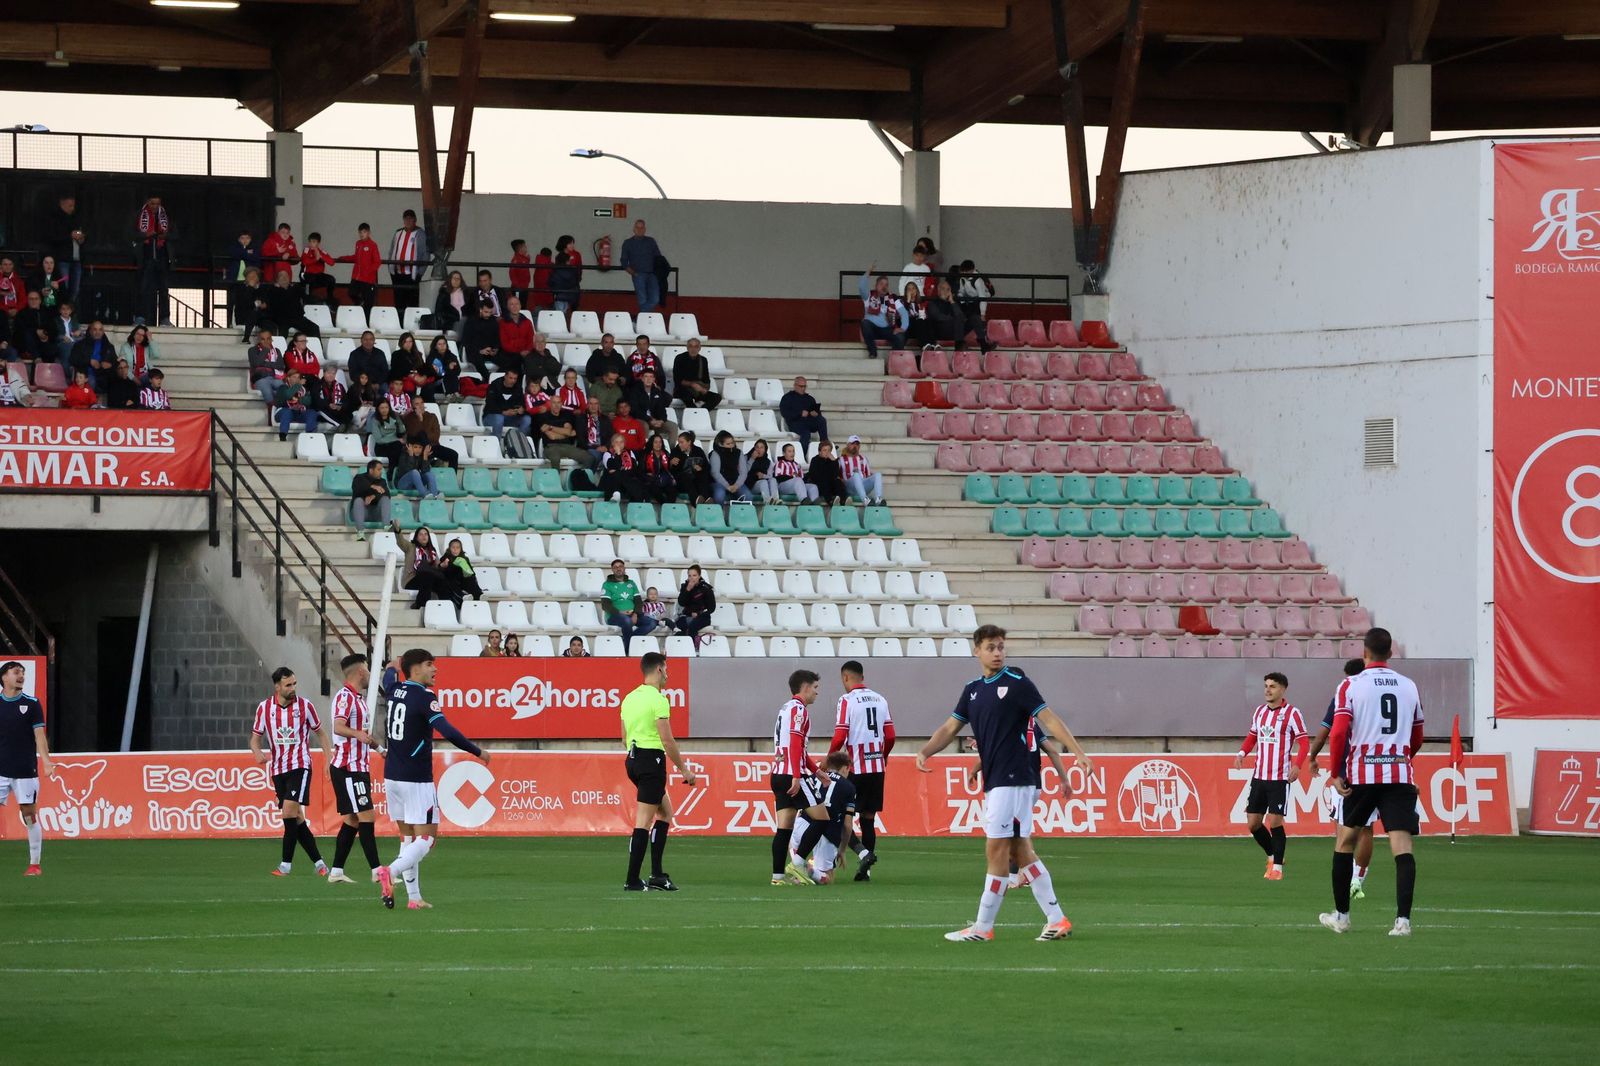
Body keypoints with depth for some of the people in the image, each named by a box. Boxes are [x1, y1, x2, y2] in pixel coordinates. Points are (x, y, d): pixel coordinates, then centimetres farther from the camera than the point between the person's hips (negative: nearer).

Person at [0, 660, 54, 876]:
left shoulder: (32, 703, 3)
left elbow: (39, 734, -2)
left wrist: (45, 760, -15)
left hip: (25, 770, -1)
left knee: (30, 815, 0)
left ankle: (35, 864, 8)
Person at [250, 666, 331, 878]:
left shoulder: (305, 705, -2)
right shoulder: (264, 708, 2)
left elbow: (320, 732, 10)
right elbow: (255, 738, 9)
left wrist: (330, 758, 0)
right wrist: (259, 753, -14)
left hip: (300, 766, -3)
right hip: (278, 770, 3)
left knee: (289, 811, -18)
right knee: (296, 818, 3)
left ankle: (286, 864, -13)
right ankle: (318, 862, 12)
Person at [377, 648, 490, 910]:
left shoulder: (394, 691, 7)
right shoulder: (423, 696, -15)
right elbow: (447, 731, -25)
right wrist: (478, 752, -17)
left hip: (392, 776, 8)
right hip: (417, 779, -8)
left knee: (408, 837, 12)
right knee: (425, 838, -5)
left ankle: (414, 897, 10)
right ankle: (390, 872, -27)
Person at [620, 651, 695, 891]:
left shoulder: (630, 698, 13)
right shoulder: (657, 699, -13)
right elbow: (667, 740, -16)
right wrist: (684, 769, -9)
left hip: (632, 759, 9)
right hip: (652, 759, -9)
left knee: (666, 811, 19)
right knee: (643, 822, -6)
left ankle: (657, 875, 13)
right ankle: (632, 881, -7)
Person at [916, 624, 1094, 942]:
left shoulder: (1016, 683, -6)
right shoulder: (972, 690, 15)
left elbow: (1049, 719, -10)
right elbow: (951, 727, 15)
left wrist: (1079, 753, -17)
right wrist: (925, 752, -3)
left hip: (1014, 779, -8)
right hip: (994, 781, 8)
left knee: (997, 850, -7)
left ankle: (983, 927, -4)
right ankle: (1056, 921, 11)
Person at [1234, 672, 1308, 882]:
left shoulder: (1291, 713, -7)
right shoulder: (1259, 711, 12)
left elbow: (1303, 741, -9)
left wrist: (1297, 764, -23)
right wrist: (1242, 753, 2)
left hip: (1280, 777, -6)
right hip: (1259, 776, 6)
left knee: (1274, 821, -9)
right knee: (1253, 823, 6)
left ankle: (1277, 867, 2)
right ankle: (1272, 855, 27)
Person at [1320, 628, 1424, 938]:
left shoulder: (1350, 685, -1)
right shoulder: (1409, 686, 10)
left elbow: (1338, 733, -11)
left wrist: (1336, 773, -2)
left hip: (1361, 773, -1)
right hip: (1400, 776, 2)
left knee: (1345, 840, 16)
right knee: (1402, 845, -7)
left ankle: (1341, 915, 23)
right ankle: (1403, 918, -19)